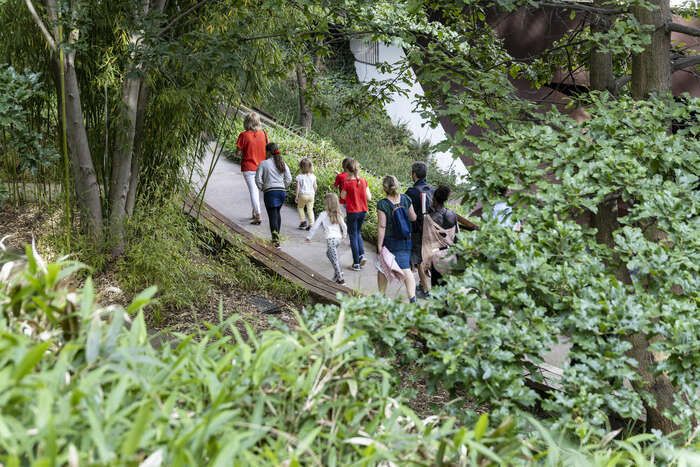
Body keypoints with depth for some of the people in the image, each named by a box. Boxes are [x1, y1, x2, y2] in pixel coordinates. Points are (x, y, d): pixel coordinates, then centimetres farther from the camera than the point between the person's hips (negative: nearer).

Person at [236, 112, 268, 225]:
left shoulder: (244, 135, -14)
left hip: (248, 168, -4)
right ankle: (254, 213, 29)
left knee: (253, 191, -2)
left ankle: (258, 216, -8)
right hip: (260, 167, 4)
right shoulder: (263, 134, -4)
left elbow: (238, 153, -10)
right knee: (256, 189, 20)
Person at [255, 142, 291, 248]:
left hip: (270, 192, -5)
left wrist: (262, 188, 8)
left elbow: (258, 178, -7)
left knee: (272, 215, -8)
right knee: (277, 213, 23)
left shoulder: (264, 163, -4)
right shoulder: (282, 163, 9)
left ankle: (276, 241, -25)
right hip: (282, 191, 5)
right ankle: (276, 235, 30)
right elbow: (289, 179, 5)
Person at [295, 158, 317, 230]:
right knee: (310, 209, 8)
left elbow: (298, 187, -8)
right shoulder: (313, 176, 0)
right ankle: (311, 224, 1)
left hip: (303, 194, -3)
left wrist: (296, 196, -1)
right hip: (311, 194, 3)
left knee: (300, 207, 18)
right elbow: (315, 186, 5)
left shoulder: (299, 177, -9)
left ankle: (303, 221, 9)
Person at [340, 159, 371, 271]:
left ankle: (356, 263, 6)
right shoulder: (363, 181, -4)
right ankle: (362, 255, 6)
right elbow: (369, 197, 0)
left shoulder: (347, 183, -16)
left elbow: (343, 197, -1)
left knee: (353, 236, 6)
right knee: (358, 232, 24)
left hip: (352, 212, -4)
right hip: (363, 211, 4)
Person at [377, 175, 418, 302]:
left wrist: (379, 245, -12)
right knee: (406, 269, 3)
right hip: (405, 241, 3)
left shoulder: (382, 204, -18)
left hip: (389, 242, -3)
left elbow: (381, 227, -18)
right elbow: (413, 218, 5)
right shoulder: (406, 199, -6)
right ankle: (412, 297, -11)